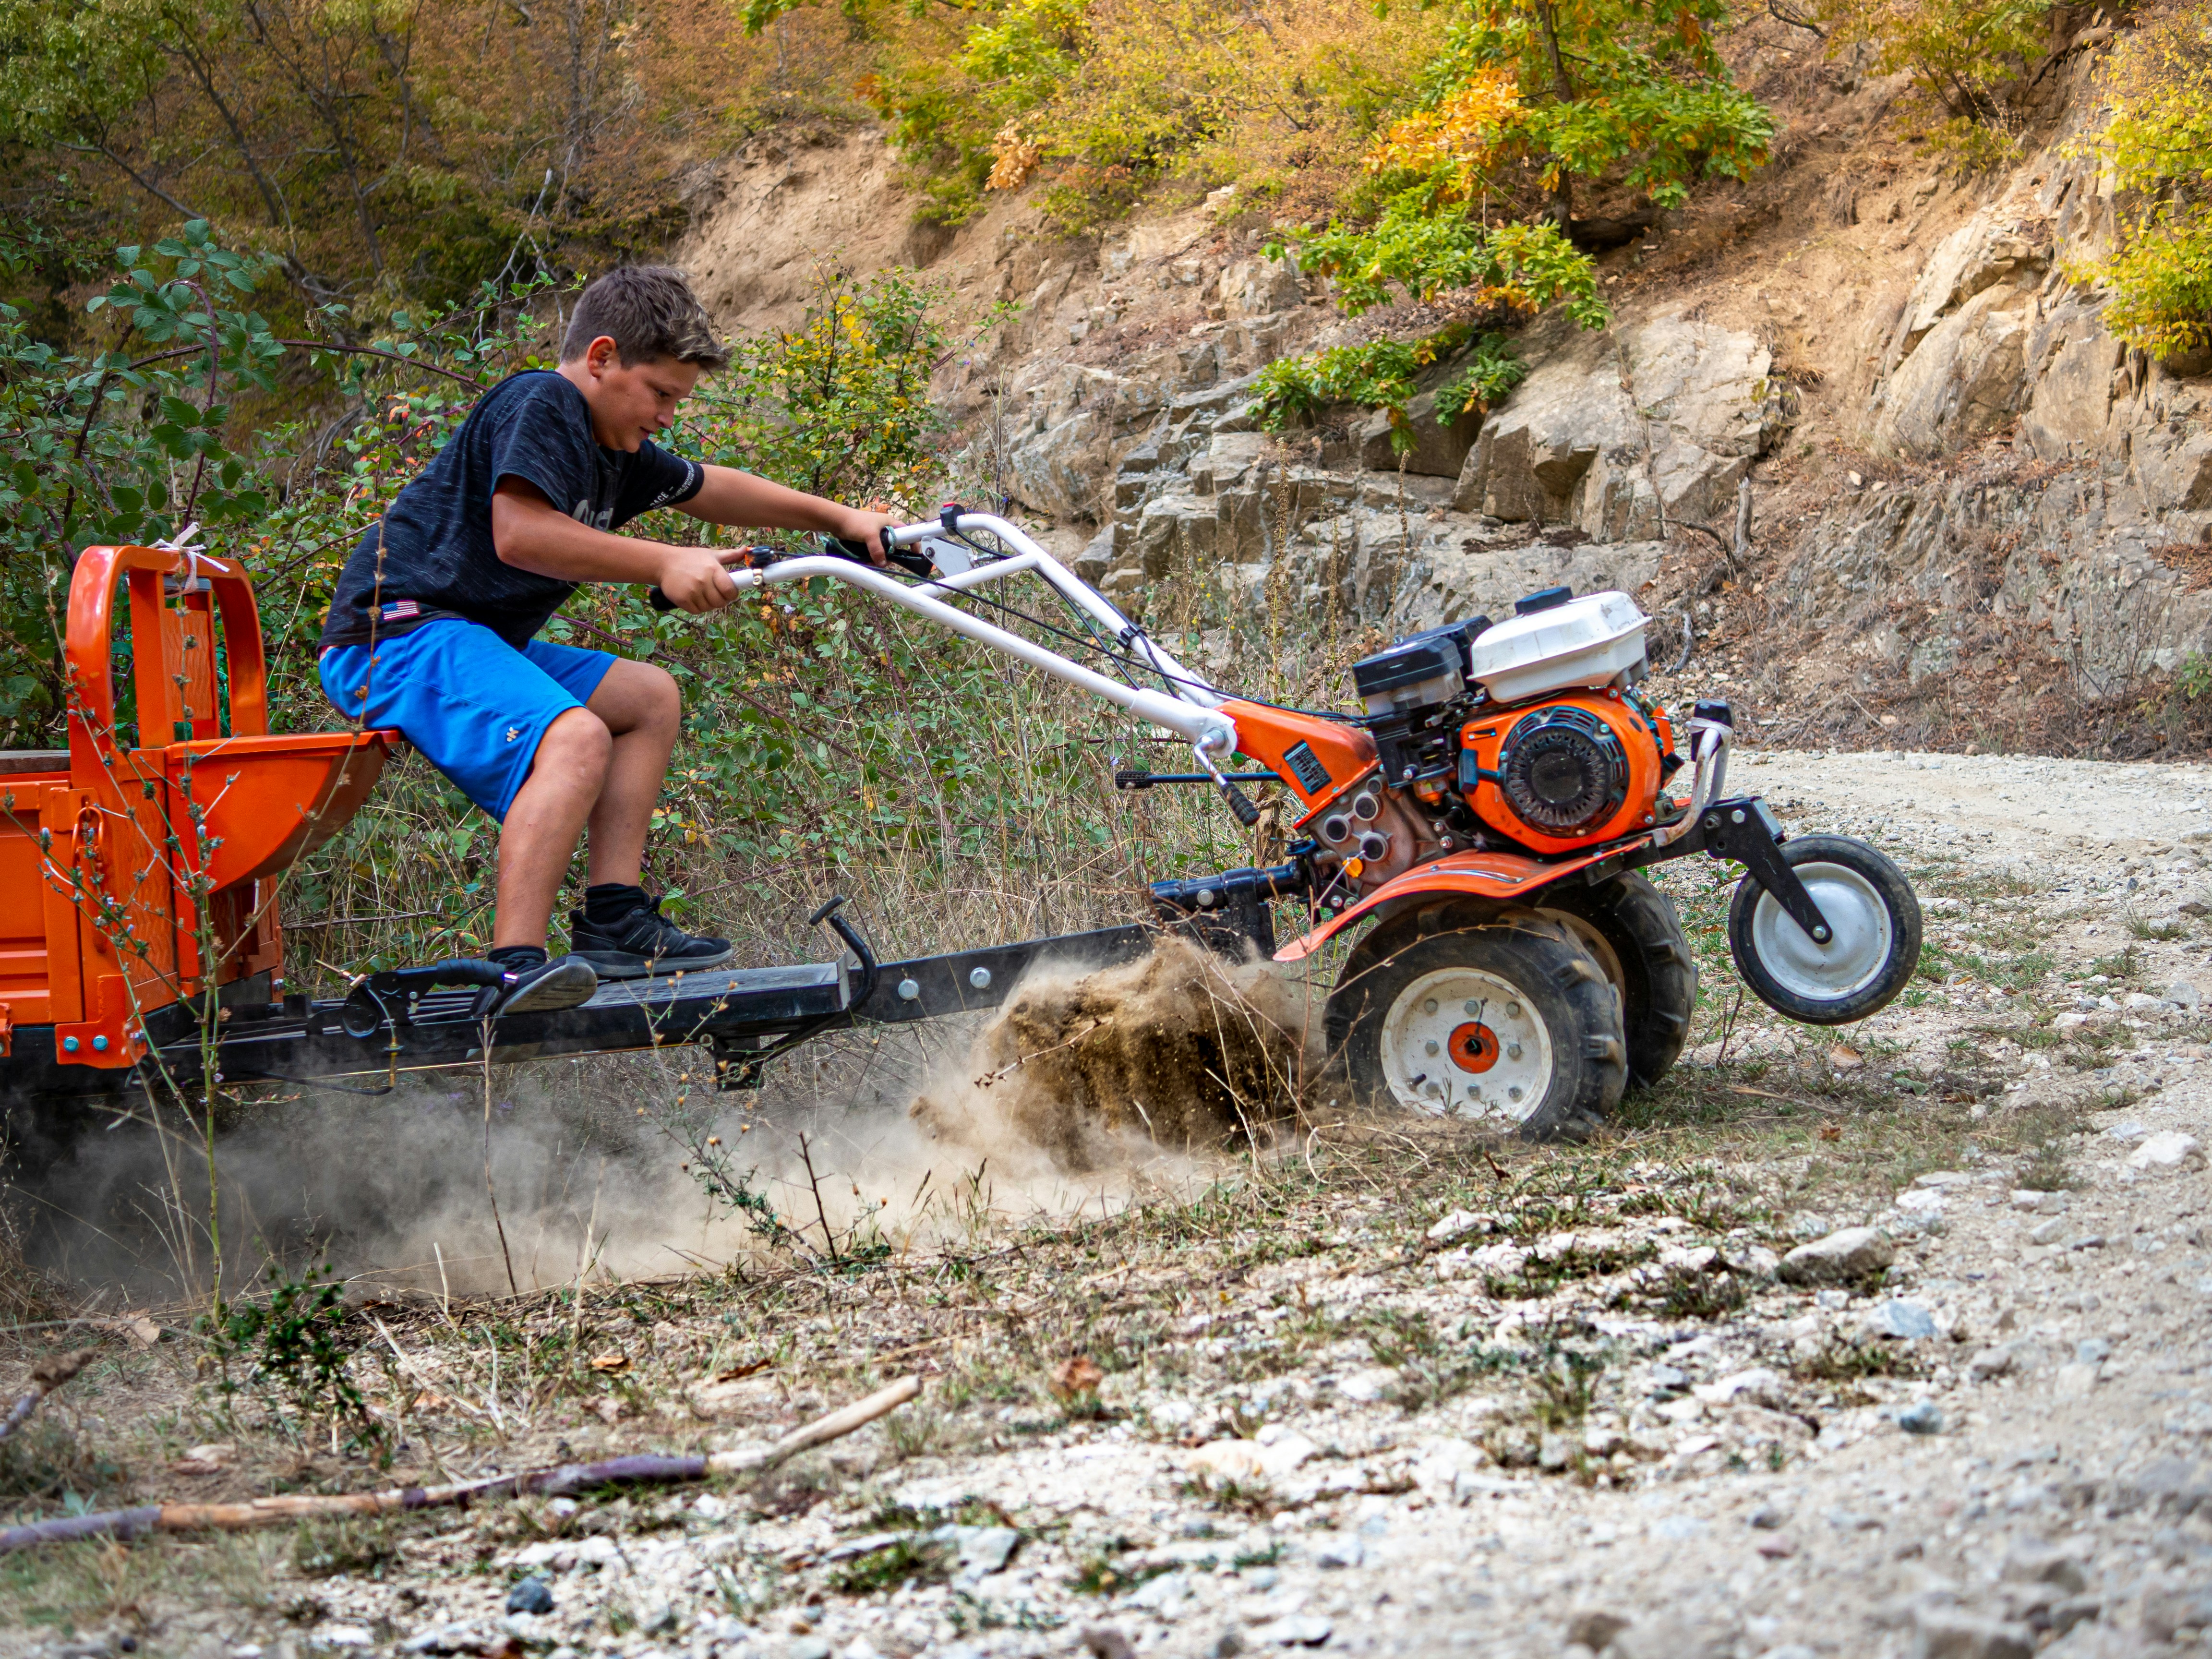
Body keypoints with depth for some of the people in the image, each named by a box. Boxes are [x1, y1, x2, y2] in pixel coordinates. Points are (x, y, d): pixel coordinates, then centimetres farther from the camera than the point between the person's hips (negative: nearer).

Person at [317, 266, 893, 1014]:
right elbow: (519, 534, -27)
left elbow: (711, 488, 33)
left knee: (650, 698, 14)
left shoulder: (616, 449, 18)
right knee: (575, 740, -31)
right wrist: (664, 565, -24)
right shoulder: (538, 404, -12)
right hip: (397, 635, -11)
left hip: (470, 642, 11)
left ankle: (613, 923, 7)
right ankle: (517, 966, -40)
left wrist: (839, 517, 30)